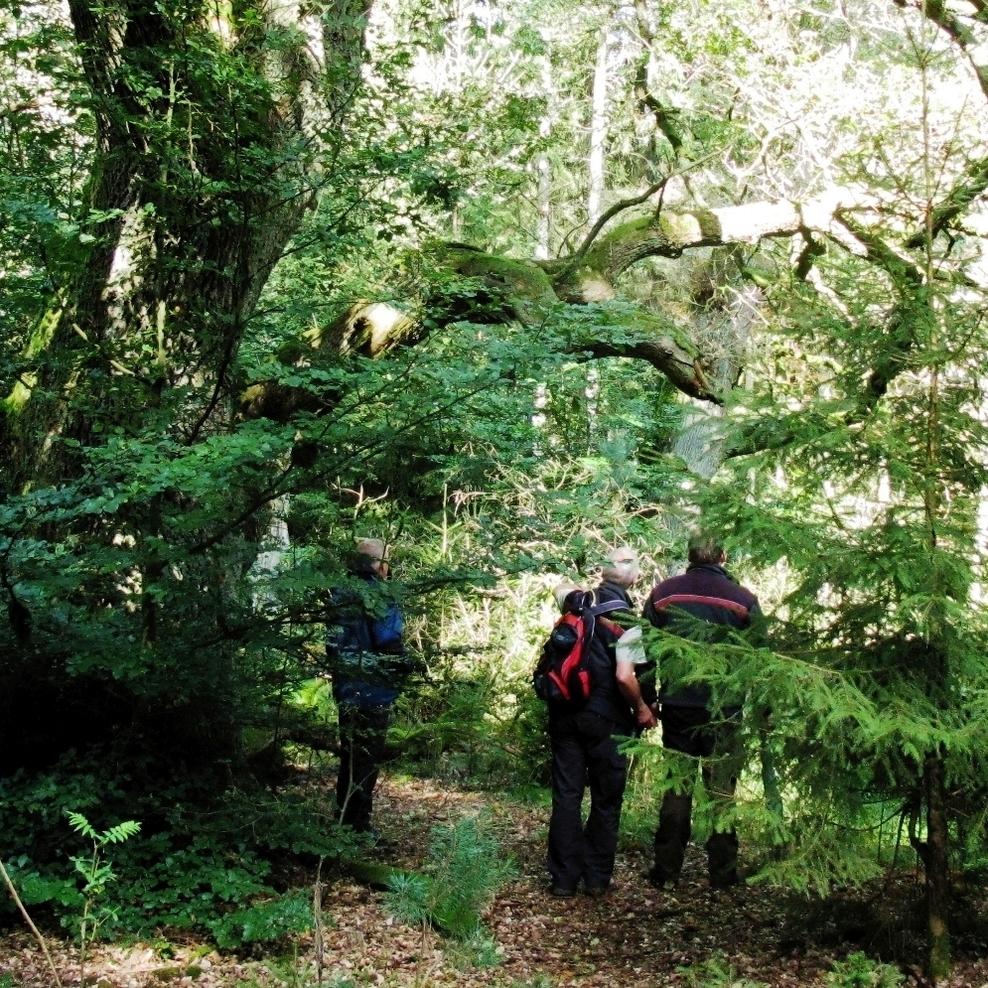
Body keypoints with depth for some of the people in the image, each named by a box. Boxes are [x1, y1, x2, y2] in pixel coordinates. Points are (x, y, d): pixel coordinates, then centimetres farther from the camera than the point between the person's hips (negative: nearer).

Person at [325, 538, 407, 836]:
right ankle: (359, 822, 3)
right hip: (373, 689, -7)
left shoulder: (340, 596, 6)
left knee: (349, 751, 17)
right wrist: (400, 676, -4)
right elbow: (391, 644, -17)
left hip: (345, 688, 7)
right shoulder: (378, 598, -16)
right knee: (367, 756, 0)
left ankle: (344, 817, 24)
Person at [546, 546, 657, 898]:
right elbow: (624, 676, -21)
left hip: (565, 713, 4)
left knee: (566, 795, 8)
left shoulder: (577, 601, 1)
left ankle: (564, 877, 11)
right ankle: (597, 877, 14)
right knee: (606, 799, 9)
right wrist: (641, 708, -6)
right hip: (606, 718, -4)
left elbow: (562, 589, 27)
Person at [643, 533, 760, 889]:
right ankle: (722, 873, 8)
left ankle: (666, 870, 11)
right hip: (725, 710, -2)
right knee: (721, 790, 6)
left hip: (677, 706, 2)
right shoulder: (743, 599, -3)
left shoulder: (662, 594, 2)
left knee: (676, 787, 10)